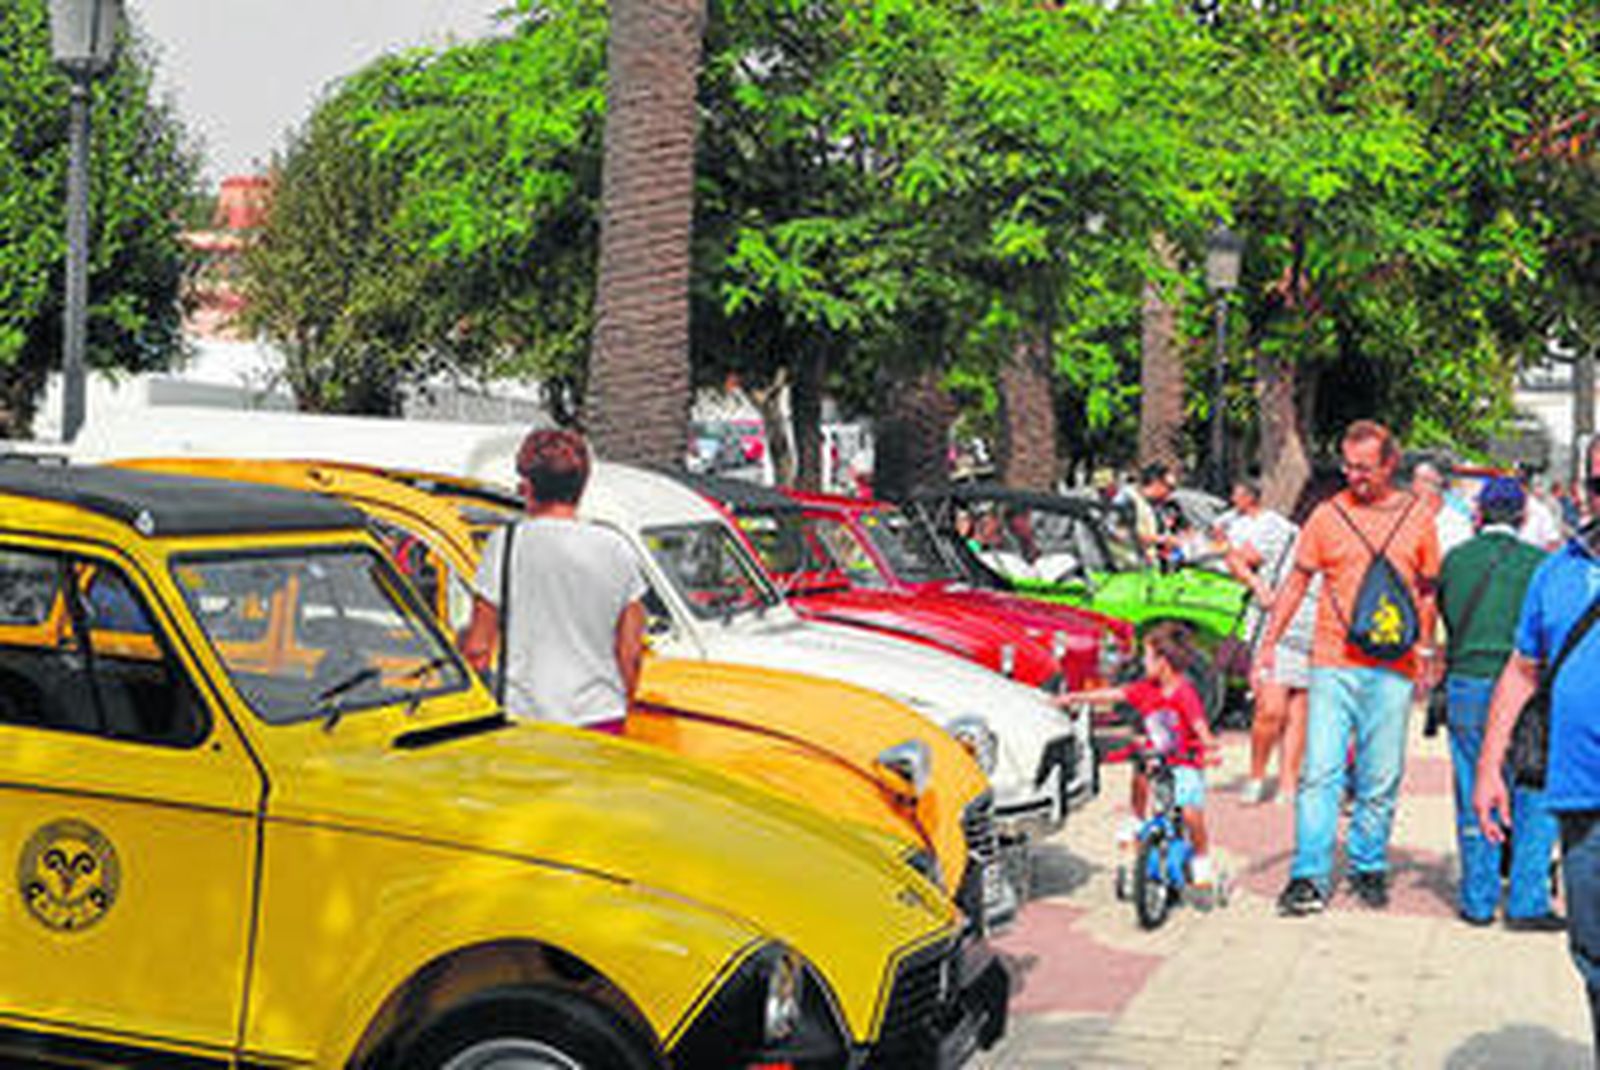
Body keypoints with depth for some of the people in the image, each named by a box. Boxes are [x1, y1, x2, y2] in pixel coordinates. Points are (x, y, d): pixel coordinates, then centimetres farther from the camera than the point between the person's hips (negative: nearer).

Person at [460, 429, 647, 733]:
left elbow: (478, 650, -4)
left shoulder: (507, 543, -5)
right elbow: (630, 653, 8)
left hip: (527, 715, -3)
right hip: (602, 716, 3)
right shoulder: (617, 550, 4)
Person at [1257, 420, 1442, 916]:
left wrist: (1426, 652, 10)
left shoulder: (1417, 518, 7)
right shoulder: (1328, 515, 5)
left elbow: (1428, 592, 15)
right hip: (1332, 665, -1)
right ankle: (1310, 876, -4)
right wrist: (1269, 643, 3)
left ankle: (1369, 866, 20)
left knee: (1381, 778, 6)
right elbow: (1296, 582, 9)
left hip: (1392, 670, 1)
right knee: (1320, 772, -6)